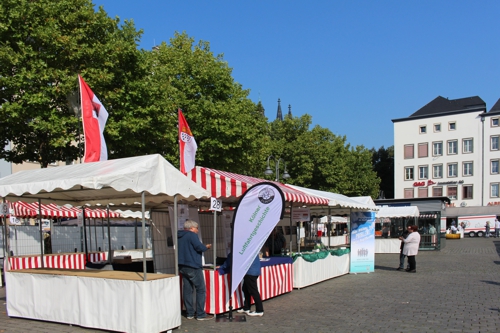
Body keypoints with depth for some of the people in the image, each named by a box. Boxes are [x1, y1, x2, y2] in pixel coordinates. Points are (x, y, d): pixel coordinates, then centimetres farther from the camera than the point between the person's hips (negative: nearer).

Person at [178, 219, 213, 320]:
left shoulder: (180, 236, 15)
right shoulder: (192, 235, -12)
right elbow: (200, 247, -19)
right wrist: (207, 247, 1)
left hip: (182, 266, 9)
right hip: (193, 267, -9)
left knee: (187, 289, 11)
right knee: (201, 290, -1)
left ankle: (189, 313, 14)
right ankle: (201, 314, -1)